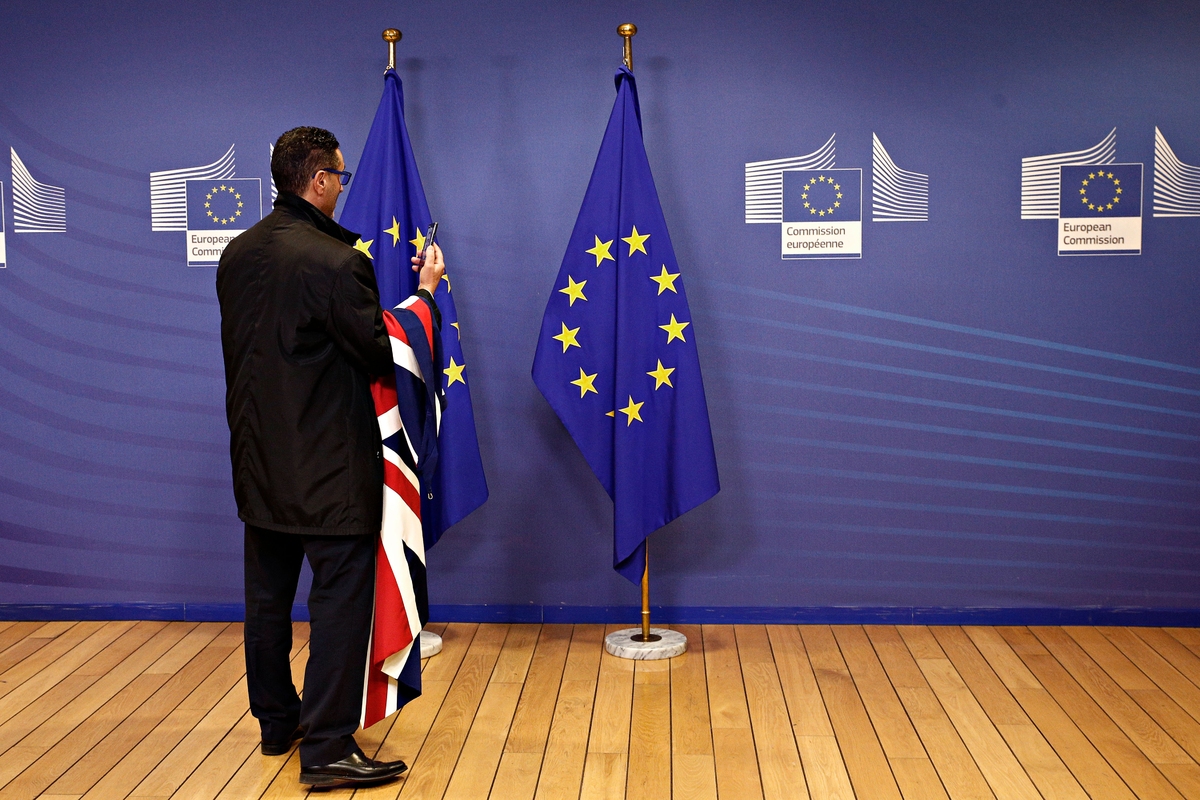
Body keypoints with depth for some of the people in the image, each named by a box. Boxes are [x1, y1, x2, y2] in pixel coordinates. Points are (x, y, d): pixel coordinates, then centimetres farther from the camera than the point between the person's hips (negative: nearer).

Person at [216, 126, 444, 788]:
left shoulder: (237, 255, 6)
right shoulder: (335, 261, -20)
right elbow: (383, 354, -15)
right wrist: (426, 292, -2)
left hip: (258, 458, 8)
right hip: (328, 466, -8)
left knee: (268, 595, 18)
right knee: (341, 596, -1)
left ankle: (276, 722, 32)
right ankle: (327, 747, 2)